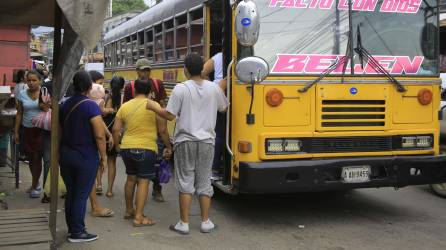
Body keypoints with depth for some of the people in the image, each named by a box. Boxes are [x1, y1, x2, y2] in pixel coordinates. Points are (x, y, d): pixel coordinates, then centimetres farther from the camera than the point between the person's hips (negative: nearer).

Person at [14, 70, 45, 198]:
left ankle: (34, 186, 11)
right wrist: (16, 132, 6)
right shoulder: (22, 94, 3)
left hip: (41, 130, -3)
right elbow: (19, 114, 7)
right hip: (27, 130, 3)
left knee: (37, 158, -2)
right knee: (30, 158, 11)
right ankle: (36, 183, 28)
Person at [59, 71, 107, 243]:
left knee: (70, 193, 15)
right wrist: (103, 156, -9)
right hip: (86, 157, -6)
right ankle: (77, 232, 7)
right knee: (81, 195, 1)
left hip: (66, 155, 6)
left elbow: (61, 130, 13)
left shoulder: (65, 105, 6)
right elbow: (99, 135, -19)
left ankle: (71, 228, 25)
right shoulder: (90, 106, -15)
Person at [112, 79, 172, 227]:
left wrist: (117, 145, 20)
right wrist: (168, 147, 8)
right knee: (143, 181, -1)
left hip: (126, 148, 5)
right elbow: (162, 130, -5)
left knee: (131, 178, 19)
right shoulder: (154, 106, -5)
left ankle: (129, 211, 32)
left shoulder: (125, 106, 7)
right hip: (146, 148, -5)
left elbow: (115, 129, 6)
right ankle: (139, 217, -4)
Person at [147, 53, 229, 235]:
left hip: (185, 141, -2)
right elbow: (224, 108, 18)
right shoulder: (214, 88, 1)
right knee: (204, 182, 11)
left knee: (186, 182, 5)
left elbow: (170, 115, -11)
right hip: (206, 141, 3)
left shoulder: (181, 89, -10)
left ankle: (184, 224, 8)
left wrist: (154, 107, 6)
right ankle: (206, 222, 15)